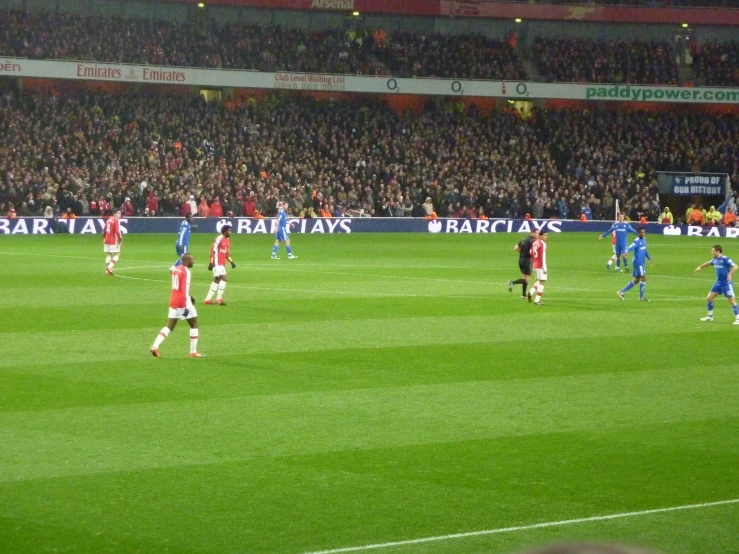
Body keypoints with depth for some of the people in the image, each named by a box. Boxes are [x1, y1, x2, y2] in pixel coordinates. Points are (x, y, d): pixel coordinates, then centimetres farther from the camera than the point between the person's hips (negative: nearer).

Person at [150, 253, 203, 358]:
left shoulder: (176, 269, 12)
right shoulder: (186, 271, -14)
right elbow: (185, 288, -22)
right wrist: (187, 306, -25)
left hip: (173, 301, 7)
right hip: (183, 302, -7)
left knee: (170, 326, 8)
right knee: (194, 325, 8)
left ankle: (155, 346, -10)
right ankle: (193, 352, 9)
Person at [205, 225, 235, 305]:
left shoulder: (227, 241, 14)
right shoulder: (219, 239, -13)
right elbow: (213, 251, -16)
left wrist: (231, 262, 8)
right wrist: (211, 263, -20)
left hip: (222, 264, 10)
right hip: (217, 263, -10)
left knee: (217, 280, 13)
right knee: (224, 278, -15)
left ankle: (208, 299, 18)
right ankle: (219, 299, -12)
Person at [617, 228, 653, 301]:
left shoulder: (644, 240, 12)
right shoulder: (637, 241, -16)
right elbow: (630, 248, -33)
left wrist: (650, 259, 33)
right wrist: (626, 252, -54)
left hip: (642, 262, 9)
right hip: (638, 262, -9)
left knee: (637, 280, 12)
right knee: (643, 278, -7)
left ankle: (622, 292, 15)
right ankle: (641, 297, 3)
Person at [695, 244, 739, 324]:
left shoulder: (725, 259, -18)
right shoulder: (715, 259, 6)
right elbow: (708, 263, 30)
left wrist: (730, 274, -42)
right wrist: (700, 267, 39)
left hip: (726, 283, -8)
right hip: (718, 283, 8)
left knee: (732, 300, -9)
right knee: (709, 298, 9)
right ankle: (710, 317, 24)